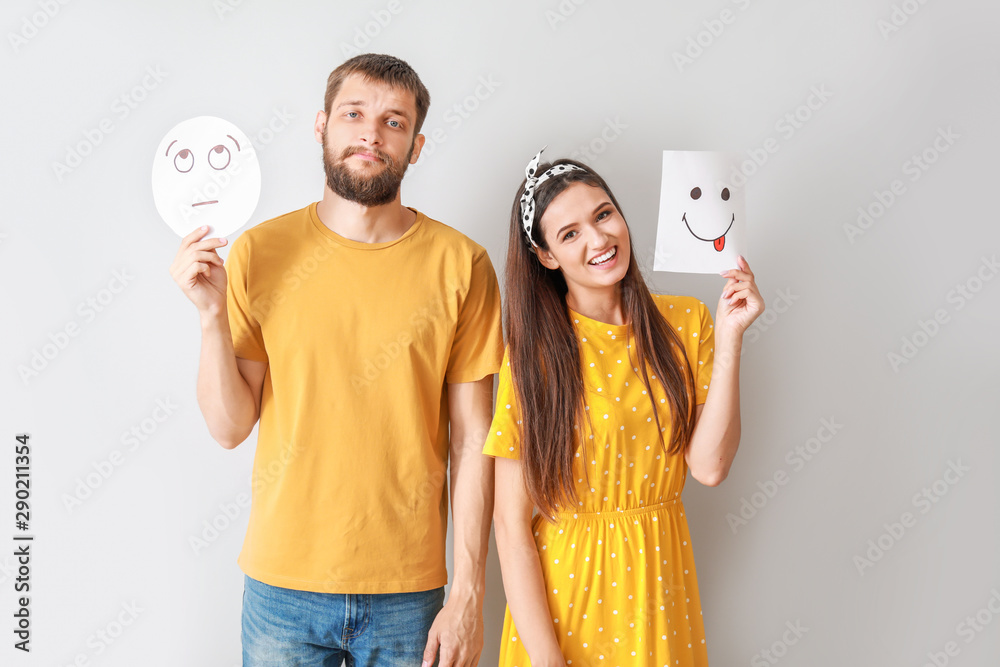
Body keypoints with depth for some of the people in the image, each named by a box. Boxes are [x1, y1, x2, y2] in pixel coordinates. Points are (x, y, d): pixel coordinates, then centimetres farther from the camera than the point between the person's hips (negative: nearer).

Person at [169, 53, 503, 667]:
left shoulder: (461, 265, -5)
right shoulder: (259, 254, -3)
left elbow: (473, 439, -4)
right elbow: (230, 427, -3)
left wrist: (469, 593, -5)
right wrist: (212, 315, -17)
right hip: (282, 585, 1)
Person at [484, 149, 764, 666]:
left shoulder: (685, 322, -2)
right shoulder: (534, 352, -10)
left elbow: (709, 466, -11)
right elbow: (511, 523, -12)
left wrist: (729, 338, -16)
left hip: (659, 578, 3)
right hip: (562, 581, -2)